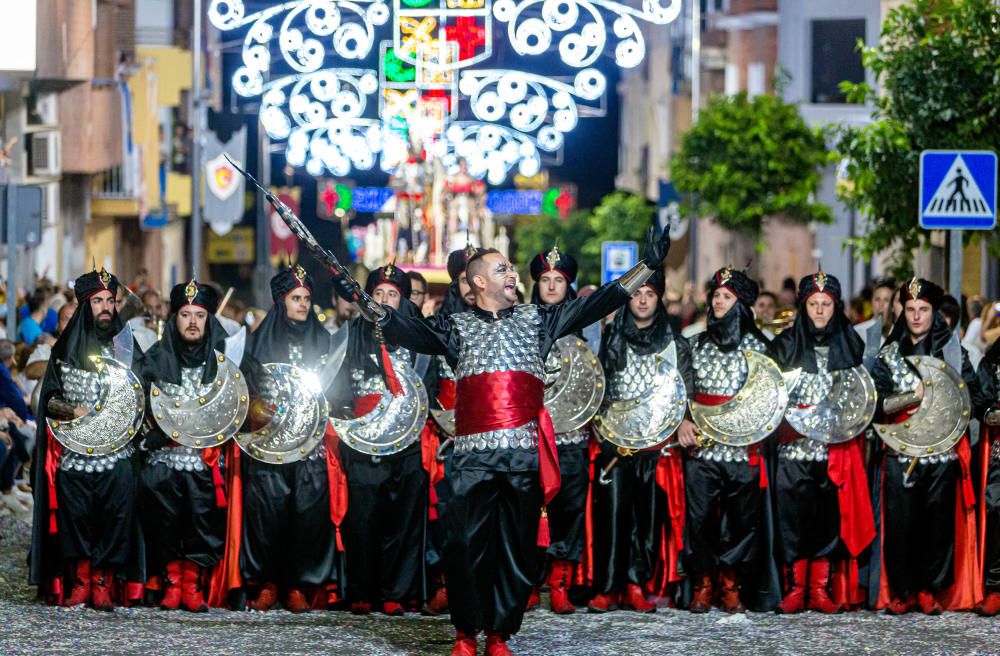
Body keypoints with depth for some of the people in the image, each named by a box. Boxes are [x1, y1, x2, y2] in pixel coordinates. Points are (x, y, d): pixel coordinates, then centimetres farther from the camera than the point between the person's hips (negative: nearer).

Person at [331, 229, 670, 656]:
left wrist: (648, 266, 6)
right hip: (474, 456, -1)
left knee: (517, 548, 2)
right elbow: (401, 329, 1)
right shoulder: (456, 328, 13)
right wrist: (359, 300, -12)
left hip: (526, 457, 2)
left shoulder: (535, 320, 17)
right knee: (467, 545, -6)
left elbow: (598, 304, 13)